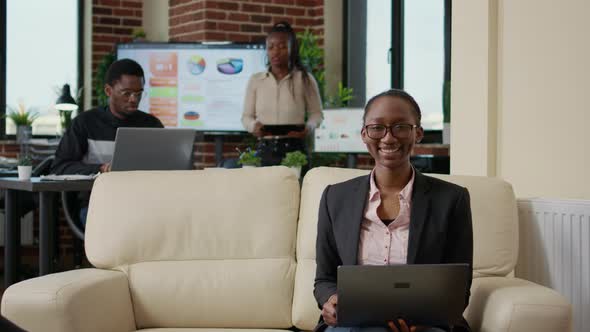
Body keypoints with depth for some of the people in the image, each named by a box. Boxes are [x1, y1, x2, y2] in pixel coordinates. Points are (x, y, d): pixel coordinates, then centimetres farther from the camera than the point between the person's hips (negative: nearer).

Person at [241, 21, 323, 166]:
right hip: (264, 150, 2)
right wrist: (254, 126, -10)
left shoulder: (304, 79, 4)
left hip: (294, 150, -1)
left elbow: (316, 113, 9)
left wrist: (308, 127, -12)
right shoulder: (255, 80, 9)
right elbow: (246, 116, 13)